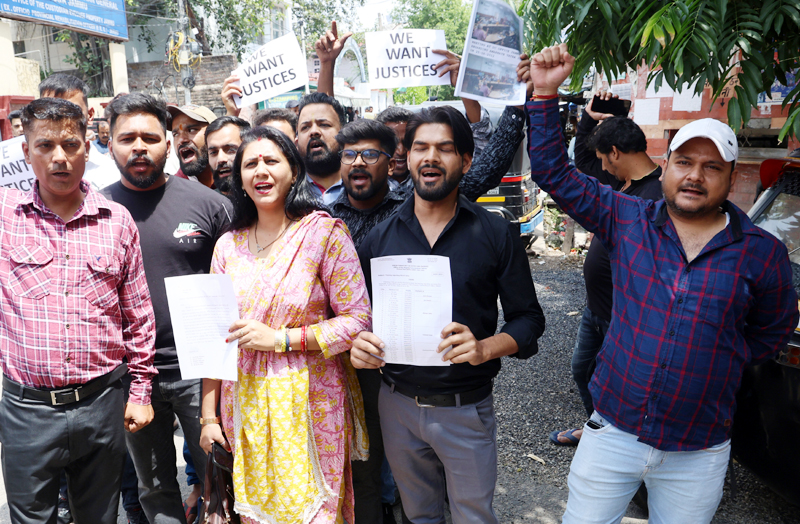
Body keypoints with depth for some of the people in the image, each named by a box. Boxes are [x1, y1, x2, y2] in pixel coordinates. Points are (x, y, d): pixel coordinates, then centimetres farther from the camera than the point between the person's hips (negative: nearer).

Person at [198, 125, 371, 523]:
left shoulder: (324, 232, -8)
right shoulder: (229, 245, 4)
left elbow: (358, 320, -12)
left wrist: (279, 338, -16)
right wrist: (208, 414, 7)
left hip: (309, 402, -3)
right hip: (244, 402, 4)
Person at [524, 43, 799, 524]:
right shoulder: (628, 219, -3)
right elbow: (555, 174, -5)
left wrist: (712, 368, 3)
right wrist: (547, 94, -12)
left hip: (697, 455, 0)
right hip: (612, 432, 0)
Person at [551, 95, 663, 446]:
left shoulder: (657, 197, -26)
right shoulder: (620, 183, 5)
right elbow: (581, 161, 22)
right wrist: (589, 117, 12)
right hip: (596, 309, 10)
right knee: (582, 371, 26)